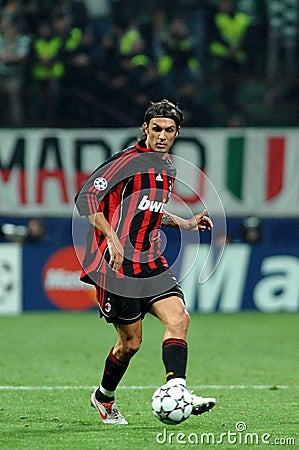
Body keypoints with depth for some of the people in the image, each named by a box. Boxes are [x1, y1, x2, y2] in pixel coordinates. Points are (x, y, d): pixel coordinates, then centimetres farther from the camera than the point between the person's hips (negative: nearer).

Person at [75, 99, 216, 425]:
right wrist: (112, 238, -26)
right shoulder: (128, 161, -11)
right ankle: (104, 397, 23)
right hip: (116, 263, -7)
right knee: (131, 342, -1)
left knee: (178, 318, -15)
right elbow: (86, 197, -17)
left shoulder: (167, 167, 15)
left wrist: (185, 224, 17)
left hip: (150, 261, 7)